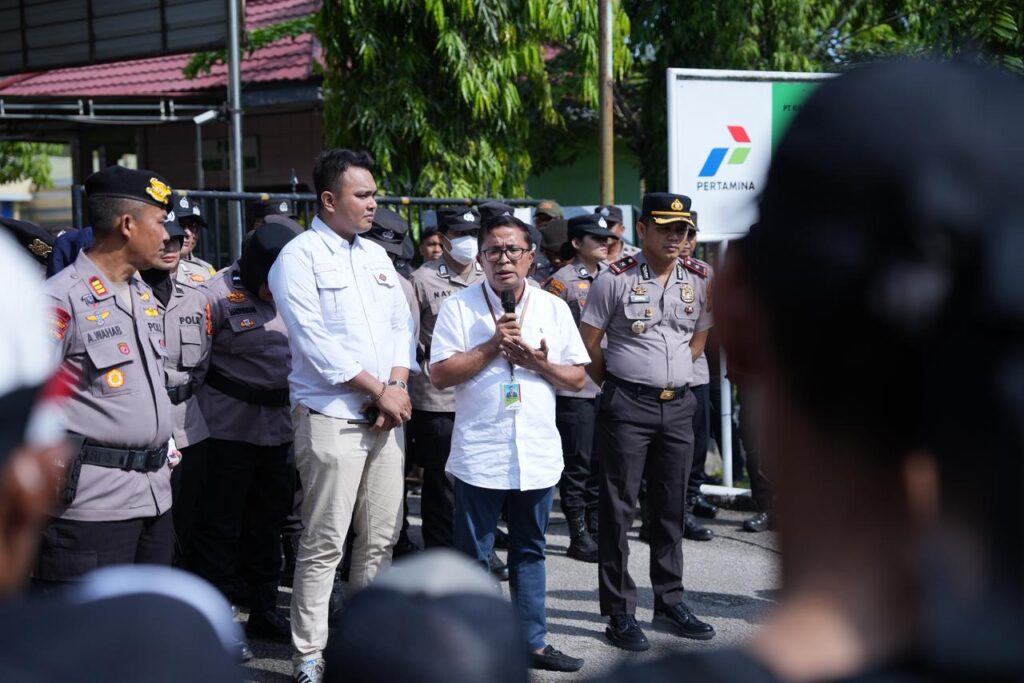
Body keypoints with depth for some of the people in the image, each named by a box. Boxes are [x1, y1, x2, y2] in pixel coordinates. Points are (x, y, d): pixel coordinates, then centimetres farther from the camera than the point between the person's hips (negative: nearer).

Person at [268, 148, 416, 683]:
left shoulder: (376, 255, 15)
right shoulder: (300, 257, -7)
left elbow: (401, 324, 14)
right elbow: (315, 342, -15)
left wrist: (398, 386, -4)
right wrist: (379, 391, -13)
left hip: (386, 416, 7)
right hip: (331, 418, -7)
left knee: (381, 537, 10)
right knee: (324, 544, -5)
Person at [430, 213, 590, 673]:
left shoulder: (554, 308, 8)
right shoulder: (458, 308, -1)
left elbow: (577, 377, 7)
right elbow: (440, 375, -8)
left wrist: (537, 361, -11)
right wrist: (493, 345, -14)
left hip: (537, 453, 3)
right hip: (478, 454, -3)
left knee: (530, 550, 13)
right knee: (473, 554, 3)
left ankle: (533, 642, 22)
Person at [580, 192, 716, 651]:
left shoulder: (699, 281, 7)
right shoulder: (615, 279, -7)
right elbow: (588, 342, -3)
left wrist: (672, 373, 12)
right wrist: (617, 384, 3)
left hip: (679, 405, 5)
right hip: (627, 406, -5)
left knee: (671, 509, 12)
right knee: (617, 508, 0)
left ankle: (670, 601, 22)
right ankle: (619, 611, 6)